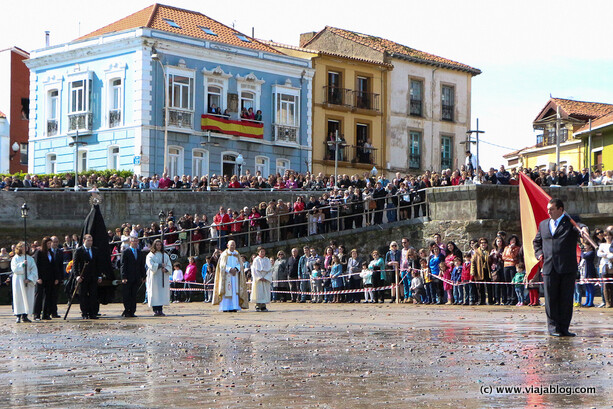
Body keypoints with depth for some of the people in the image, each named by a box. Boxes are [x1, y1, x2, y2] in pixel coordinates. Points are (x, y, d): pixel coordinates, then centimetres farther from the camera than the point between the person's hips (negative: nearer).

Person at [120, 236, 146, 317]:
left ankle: (132, 312, 8)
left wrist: (143, 276, 8)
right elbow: (122, 265, -6)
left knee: (134, 296, 5)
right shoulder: (125, 252, -1)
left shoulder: (140, 253, 15)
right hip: (127, 279, -4)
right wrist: (123, 277, -14)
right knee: (127, 296, -2)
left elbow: (142, 266, 17)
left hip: (137, 278, 4)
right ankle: (126, 311, 3)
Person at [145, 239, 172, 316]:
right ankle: (155, 310, -6)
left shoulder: (165, 255, 15)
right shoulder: (150, 255, 4)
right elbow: (151, 265, -10)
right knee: (155, 294, -8)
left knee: (162, 294, -4)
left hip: (163, 278, 3)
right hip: (154, 277, -3)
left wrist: (166, 269, -11)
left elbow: (169, 266, 9)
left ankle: (160, 310, -3)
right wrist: (160, 265, -9)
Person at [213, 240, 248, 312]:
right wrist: (230, 270, -18)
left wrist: (235, 269, -14)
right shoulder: (224, 255, 4)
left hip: (235, 275, 3)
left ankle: (233, 307, -3)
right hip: (226, 276, -3)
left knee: (234, 291, -3)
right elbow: (222, 265, -5)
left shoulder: (237, 255, 14)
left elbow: (240, 265, 6)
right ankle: (225, 308, -9)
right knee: (226, 291, -9)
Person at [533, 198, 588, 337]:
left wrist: (583, 229, -43)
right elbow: (536, 241, 29)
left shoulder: (570, 222, 2)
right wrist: (539, 253, 11)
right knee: (551, 299, 2)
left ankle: (564, 327, 9)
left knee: (566, 299, 1)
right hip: (549, 267, 3)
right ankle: (553, 326, 10)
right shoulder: (543, 224, 16)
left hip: (567, 268, -3)